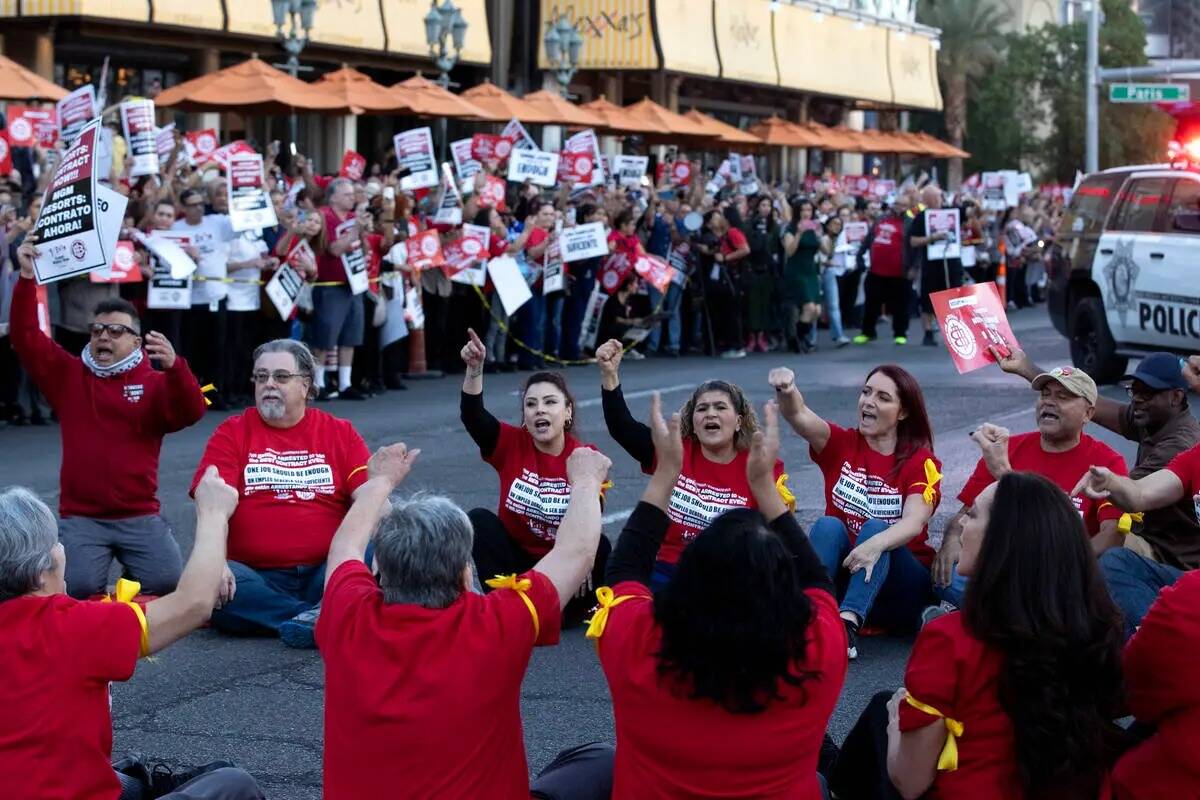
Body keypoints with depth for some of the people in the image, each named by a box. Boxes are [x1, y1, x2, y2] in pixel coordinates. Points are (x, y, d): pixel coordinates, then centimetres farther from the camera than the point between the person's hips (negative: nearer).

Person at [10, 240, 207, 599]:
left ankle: (133, 574, 18)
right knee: (78, 588, -23)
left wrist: (174, 367, -34)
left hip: (139, 516, 0)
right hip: (81, 517, 0)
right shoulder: (68, 373, 8)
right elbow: (26, 339, 0)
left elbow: (191, 412, -15)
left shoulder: (155, 382, 2)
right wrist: (27, 278, -10)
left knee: (168, 582, -17)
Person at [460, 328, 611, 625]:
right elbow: (472, 415, -25)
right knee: (479, 520, -22)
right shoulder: (512, 443, -7)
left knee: (601, 549, -29)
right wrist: (474, 368, -42)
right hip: (515, 559, 2)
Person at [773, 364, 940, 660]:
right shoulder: (842, 445, 4)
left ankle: (848, 623, -49)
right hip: (841, 575, 2)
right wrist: (787, 391, -39)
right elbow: (800, 416, -16)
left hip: (900, 586, -2)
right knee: (828, 526, -26)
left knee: (876, 527, -29)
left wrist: (876, 544, -42)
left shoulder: (921, 462, -4)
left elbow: (915, 522, -21)